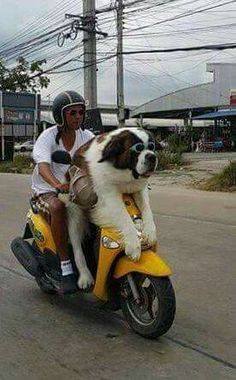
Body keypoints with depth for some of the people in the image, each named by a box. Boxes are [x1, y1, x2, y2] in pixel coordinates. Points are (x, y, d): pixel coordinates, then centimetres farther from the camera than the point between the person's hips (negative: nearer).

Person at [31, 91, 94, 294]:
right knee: (59, 207, -36)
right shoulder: (48, 137, -12)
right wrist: (57, 184, -51)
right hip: (47, 190, -4)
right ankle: (66, 270, -31)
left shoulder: (86, 136, 1)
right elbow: (43, 166, -30)